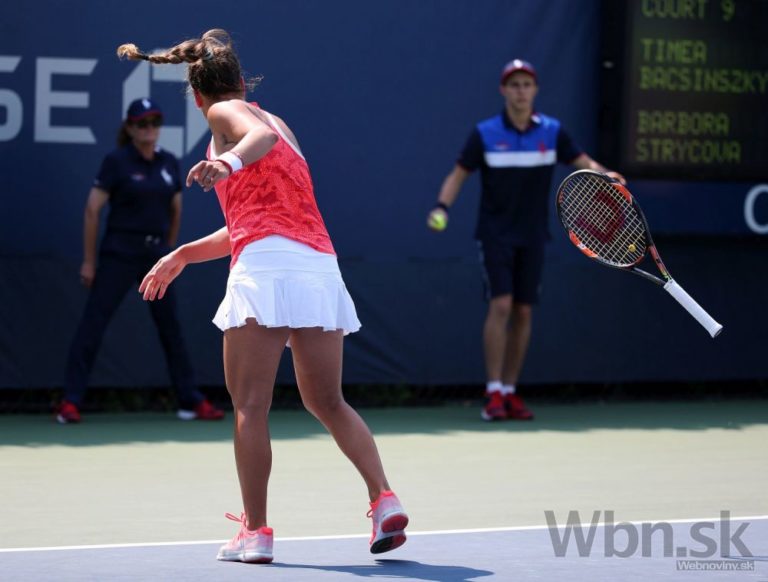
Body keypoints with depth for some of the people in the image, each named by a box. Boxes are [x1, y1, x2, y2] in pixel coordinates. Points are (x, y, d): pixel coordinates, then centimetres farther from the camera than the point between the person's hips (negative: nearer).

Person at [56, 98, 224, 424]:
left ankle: (191, 402, 15)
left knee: (171, 327, 8)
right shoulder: (116, 162, -7)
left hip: (157, 255, 5)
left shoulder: (169, 164, 8)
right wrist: (89, 261, -8)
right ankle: (70, 402, -6)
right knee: (92, 324, -7)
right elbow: (92, 210, -8)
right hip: (120, 254, -5)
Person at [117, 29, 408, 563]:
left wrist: (228, 161, -36)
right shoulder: (276, 121, 30)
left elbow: (262, 136, -17)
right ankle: (385, 501, -2)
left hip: (266, 266, -7)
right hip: (321, 264, 7)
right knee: (328, 402, 14)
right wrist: (183, 255, 42)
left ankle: (255, 531, -6)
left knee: (250, 404, -3)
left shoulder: (225, 114, 8)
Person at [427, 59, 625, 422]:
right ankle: (494, 393, -14)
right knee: (501, 305, -16)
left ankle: (510, 392, 13)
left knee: (524, 312, 4)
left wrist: (606, 176, -21)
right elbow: (459, 174, -3)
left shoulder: (552, 132, 1)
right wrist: (441, 207, -20)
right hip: (495, 233, -3)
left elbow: (583, 163, 1)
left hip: (532, 238, 3)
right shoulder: (485, 134, -5)